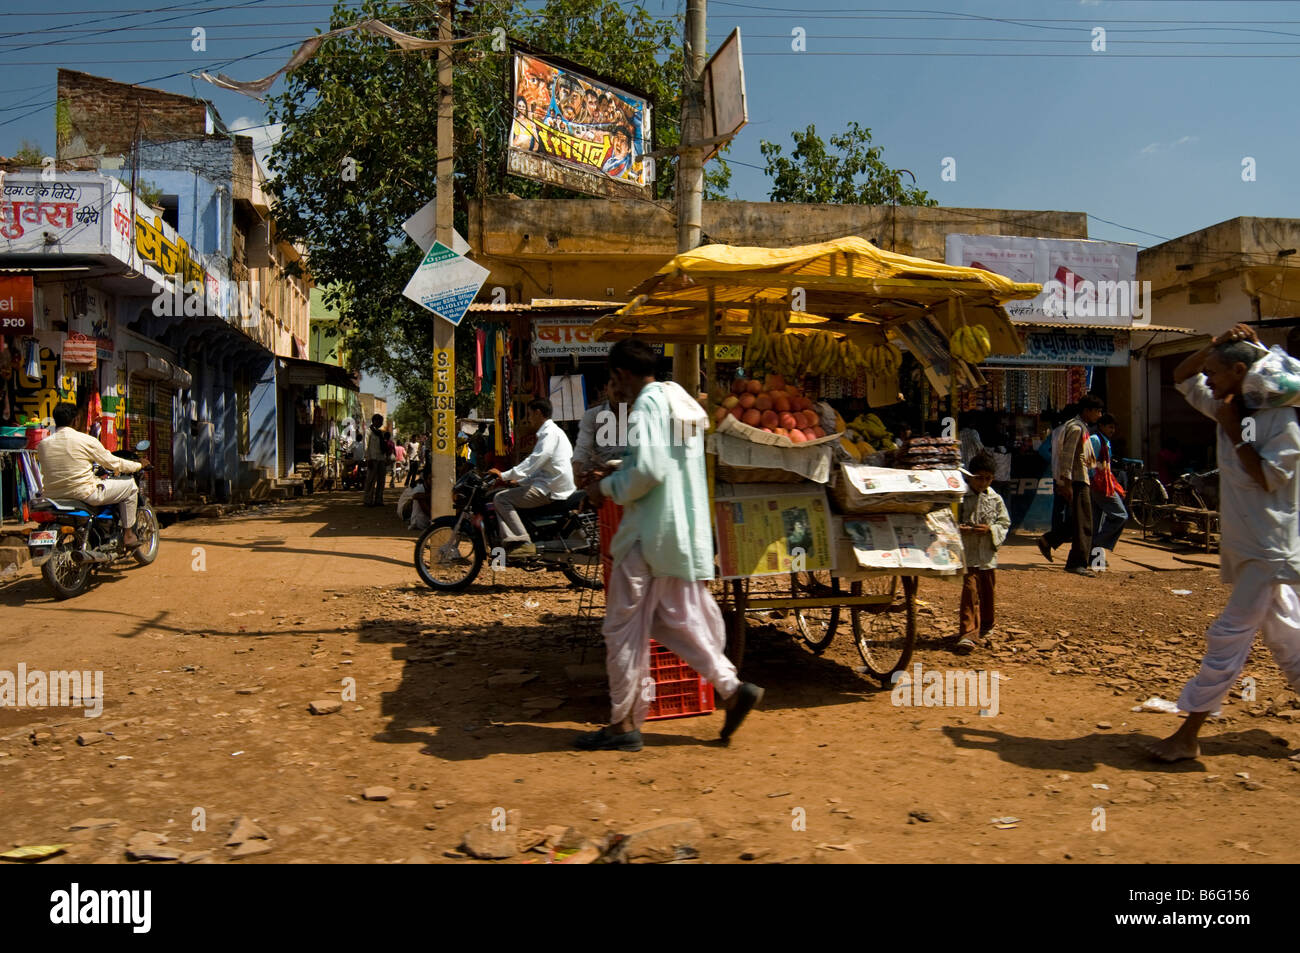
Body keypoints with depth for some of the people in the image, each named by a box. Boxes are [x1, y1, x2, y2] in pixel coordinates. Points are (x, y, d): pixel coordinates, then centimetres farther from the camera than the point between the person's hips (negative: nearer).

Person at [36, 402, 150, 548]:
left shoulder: (42, 444, 4)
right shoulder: (86, 440, -10)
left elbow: (45, 472, 17)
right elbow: (112, 462, -2)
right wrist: (139, 466, 14)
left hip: (53, 497, 6)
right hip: (85, 494, -6)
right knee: (129, 484, 11)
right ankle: (128, 534, 11)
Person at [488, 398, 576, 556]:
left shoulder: (550, 432, -11)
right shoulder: (552, 431, 22)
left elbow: (534, 461, -19)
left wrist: (504, 475, -16)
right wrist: (517, 480, 17)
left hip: (550, 490, -11)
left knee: (501, 498, -13)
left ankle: (523, 543, -21)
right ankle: (510, 542, 3)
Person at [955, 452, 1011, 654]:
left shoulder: (995, 499, 5)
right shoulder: (959, 495, -7)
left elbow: (1005, 523, 10)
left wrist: (990, 529, -9)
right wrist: (959, 528, -23)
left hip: (987, 555, 4)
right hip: (968, 554, -4)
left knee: (987, 594, 15)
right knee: (970, 591, -13)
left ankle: (984, 629, 35)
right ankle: (968, 635, -14)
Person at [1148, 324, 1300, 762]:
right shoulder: (1228, 408, 8)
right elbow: (1182, 378, 17)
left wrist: (1233, 430, -16)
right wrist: (1214, 346, 1)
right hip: (1244, 548, 8)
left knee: (1228, 637, -8)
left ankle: (1188, 736, -4)